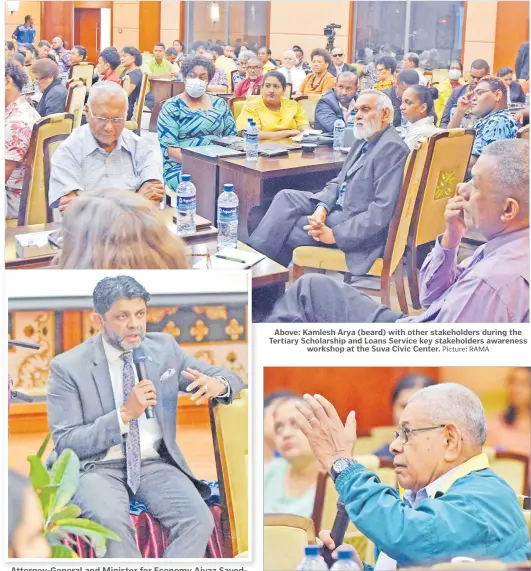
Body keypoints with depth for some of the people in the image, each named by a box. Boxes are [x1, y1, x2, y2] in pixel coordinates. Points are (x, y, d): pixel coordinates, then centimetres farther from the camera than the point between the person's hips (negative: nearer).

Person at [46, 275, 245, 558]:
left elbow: (228, 378, 14)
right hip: (97, 468, -3)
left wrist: (216, 384, -12)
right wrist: (125, 413, -20)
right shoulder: (67, 367, -5)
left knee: (199, 520, -26)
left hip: (155, 464, 3)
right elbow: (64, 445, -8)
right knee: (112, 524, -36)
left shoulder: (164, 347, 6)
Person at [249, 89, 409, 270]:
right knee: (286, 197, -4)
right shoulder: (364, 140, 12)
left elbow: (383, 209, -25)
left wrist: (335, 234, -26)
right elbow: (338, 181, 14)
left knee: (282, 229, -13)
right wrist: (322, 207, -9)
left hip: (360, 227, -9)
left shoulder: (392, 148, -19)